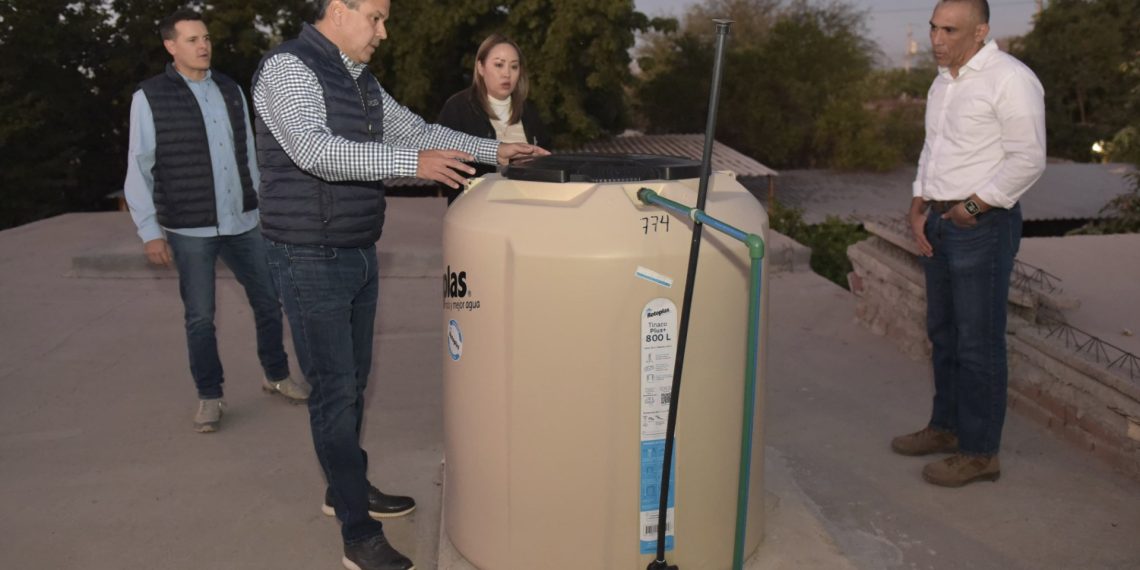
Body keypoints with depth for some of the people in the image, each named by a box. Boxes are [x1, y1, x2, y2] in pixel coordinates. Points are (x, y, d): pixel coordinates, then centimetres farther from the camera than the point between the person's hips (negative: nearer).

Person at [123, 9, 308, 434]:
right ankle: (209, 396, 20)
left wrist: (262, 205, 13)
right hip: (190, 229, -4)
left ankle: (276, 376, 28)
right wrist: (150, 231, -8)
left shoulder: (231, 90, 8)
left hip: (242, 222, 4)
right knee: (200, 316, 4)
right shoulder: (149, 97, -5)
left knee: (268, 300, 10)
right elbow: (139, 169, -5)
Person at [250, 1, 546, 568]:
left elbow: (415, 129, 18)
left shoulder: (361, 79, 11)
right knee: (334, 392, -3)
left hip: (358, 255, 8)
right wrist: (411, 162, -38)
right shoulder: (287, 67, -15)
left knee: (353, 382, 17)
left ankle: (346, 489, 35)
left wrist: (492, 150, 9)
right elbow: (314, 150, -30)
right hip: (311, 261, -8)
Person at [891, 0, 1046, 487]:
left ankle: (980, 452, 8)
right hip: (939, 223, 9)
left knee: (979, 342, -3)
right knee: (944, 333, 16)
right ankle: (946, 427, 30)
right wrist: (919, 204, 9)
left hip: (983, 225, -9)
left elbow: (1028, 160, -17)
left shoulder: (1010, 79, -13)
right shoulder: (944, 79, 15)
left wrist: (972, 206, -14)